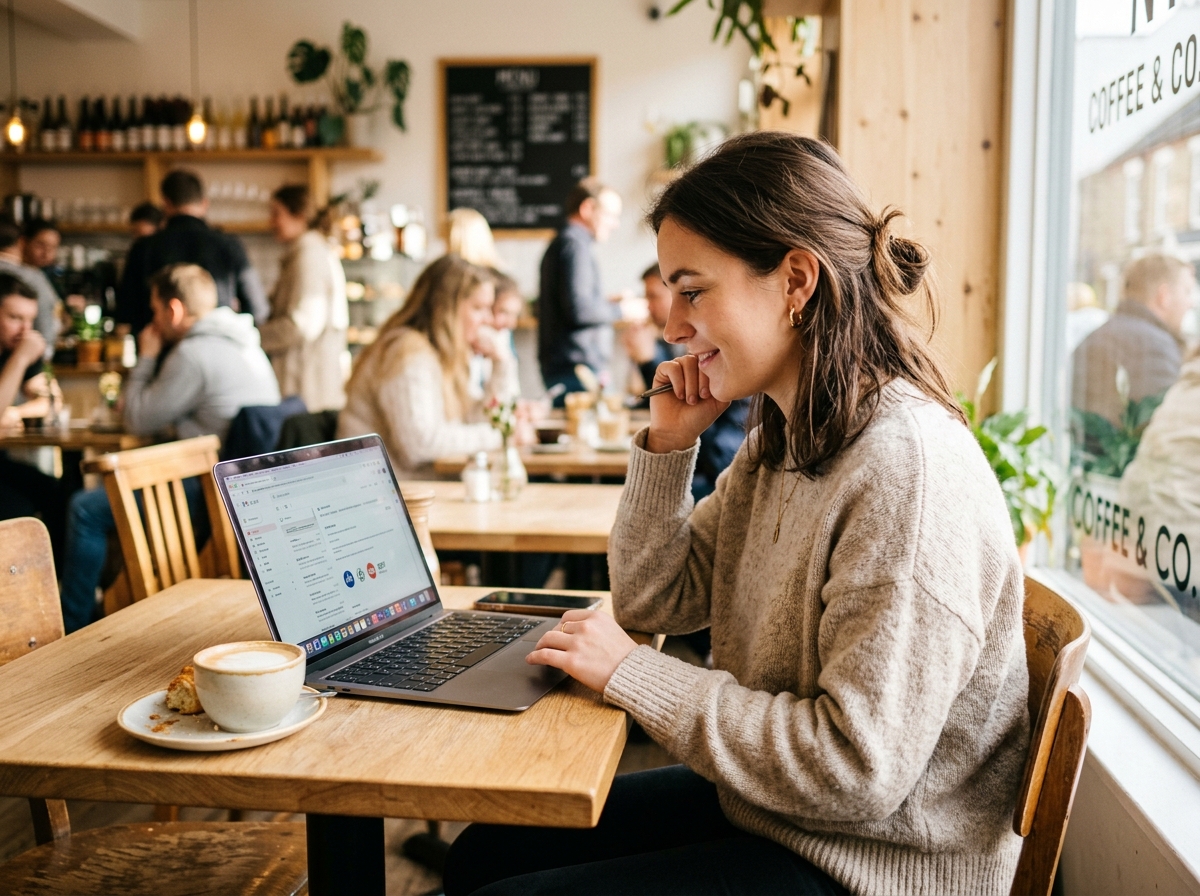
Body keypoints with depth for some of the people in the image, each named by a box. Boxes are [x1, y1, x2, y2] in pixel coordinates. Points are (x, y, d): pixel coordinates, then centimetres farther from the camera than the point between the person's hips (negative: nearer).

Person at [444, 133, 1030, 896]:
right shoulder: (783, 439, 3)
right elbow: (657, 602, 9)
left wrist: (632, 673, -20)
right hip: (759, 806, 8)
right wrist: (668, 445, -5)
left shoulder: (910, 470, -26)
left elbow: (857, 770, -28)